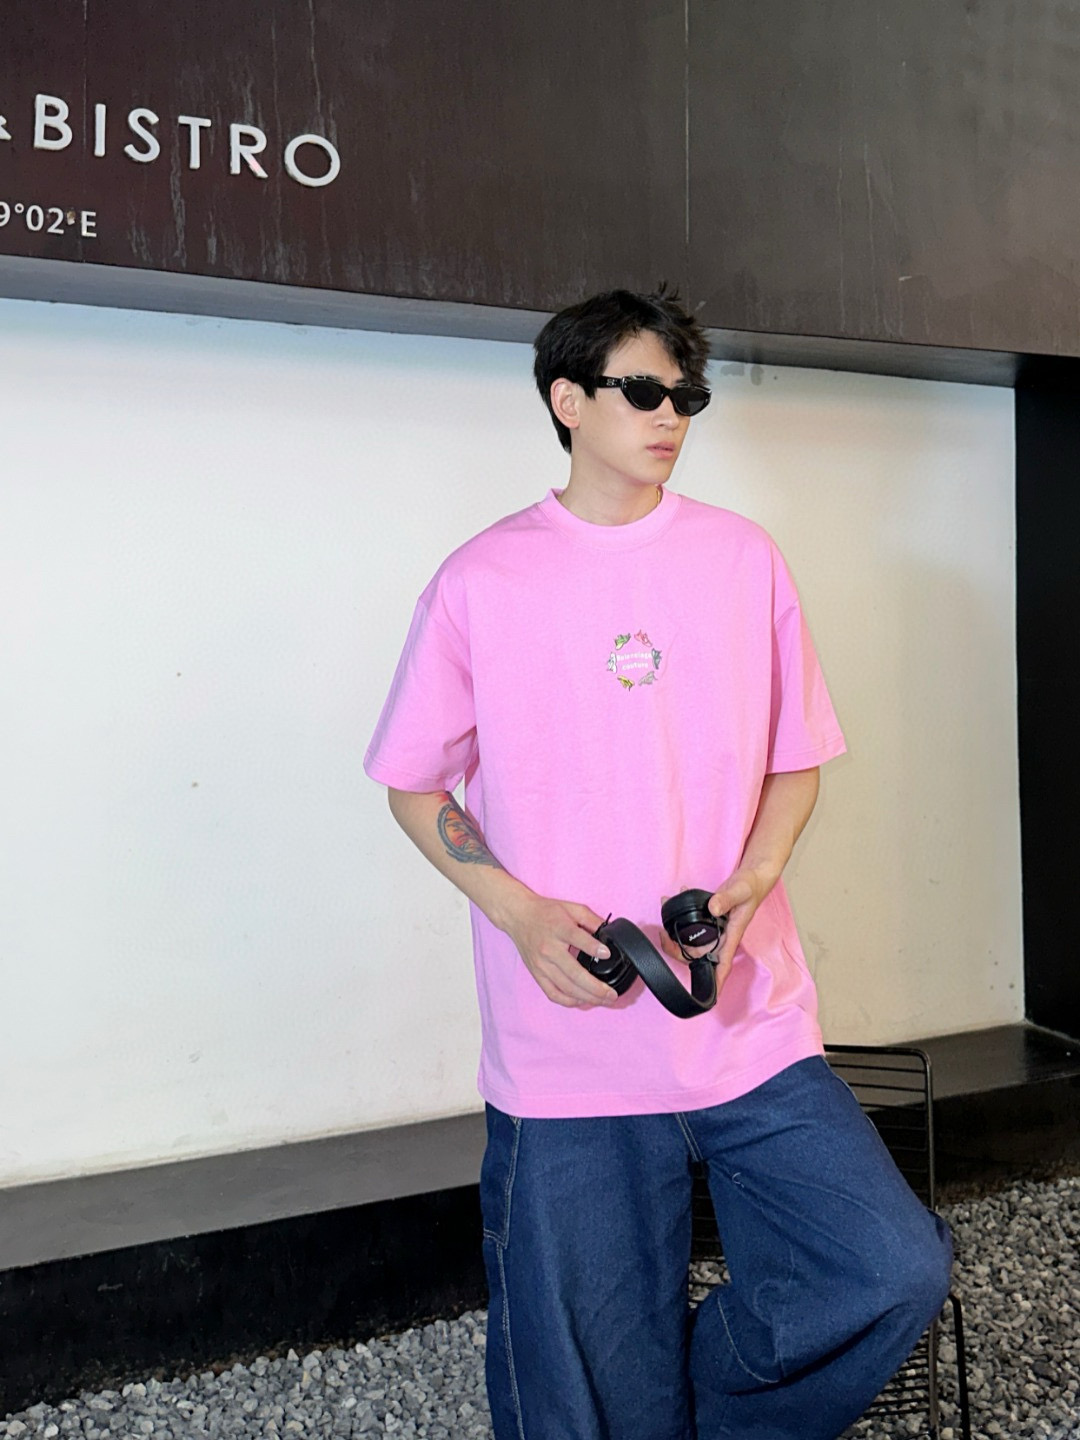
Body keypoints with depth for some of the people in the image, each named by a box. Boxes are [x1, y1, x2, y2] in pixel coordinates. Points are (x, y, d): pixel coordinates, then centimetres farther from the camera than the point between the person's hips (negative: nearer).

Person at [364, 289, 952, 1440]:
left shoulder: (743, 558, 5)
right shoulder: (481, 581, -1)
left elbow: (795, 759, 11)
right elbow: (415, 786, 4)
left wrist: (748, 884, -8)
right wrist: (522, 913, -11)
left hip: (750, 1025, 2)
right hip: (566, 1046, -2)